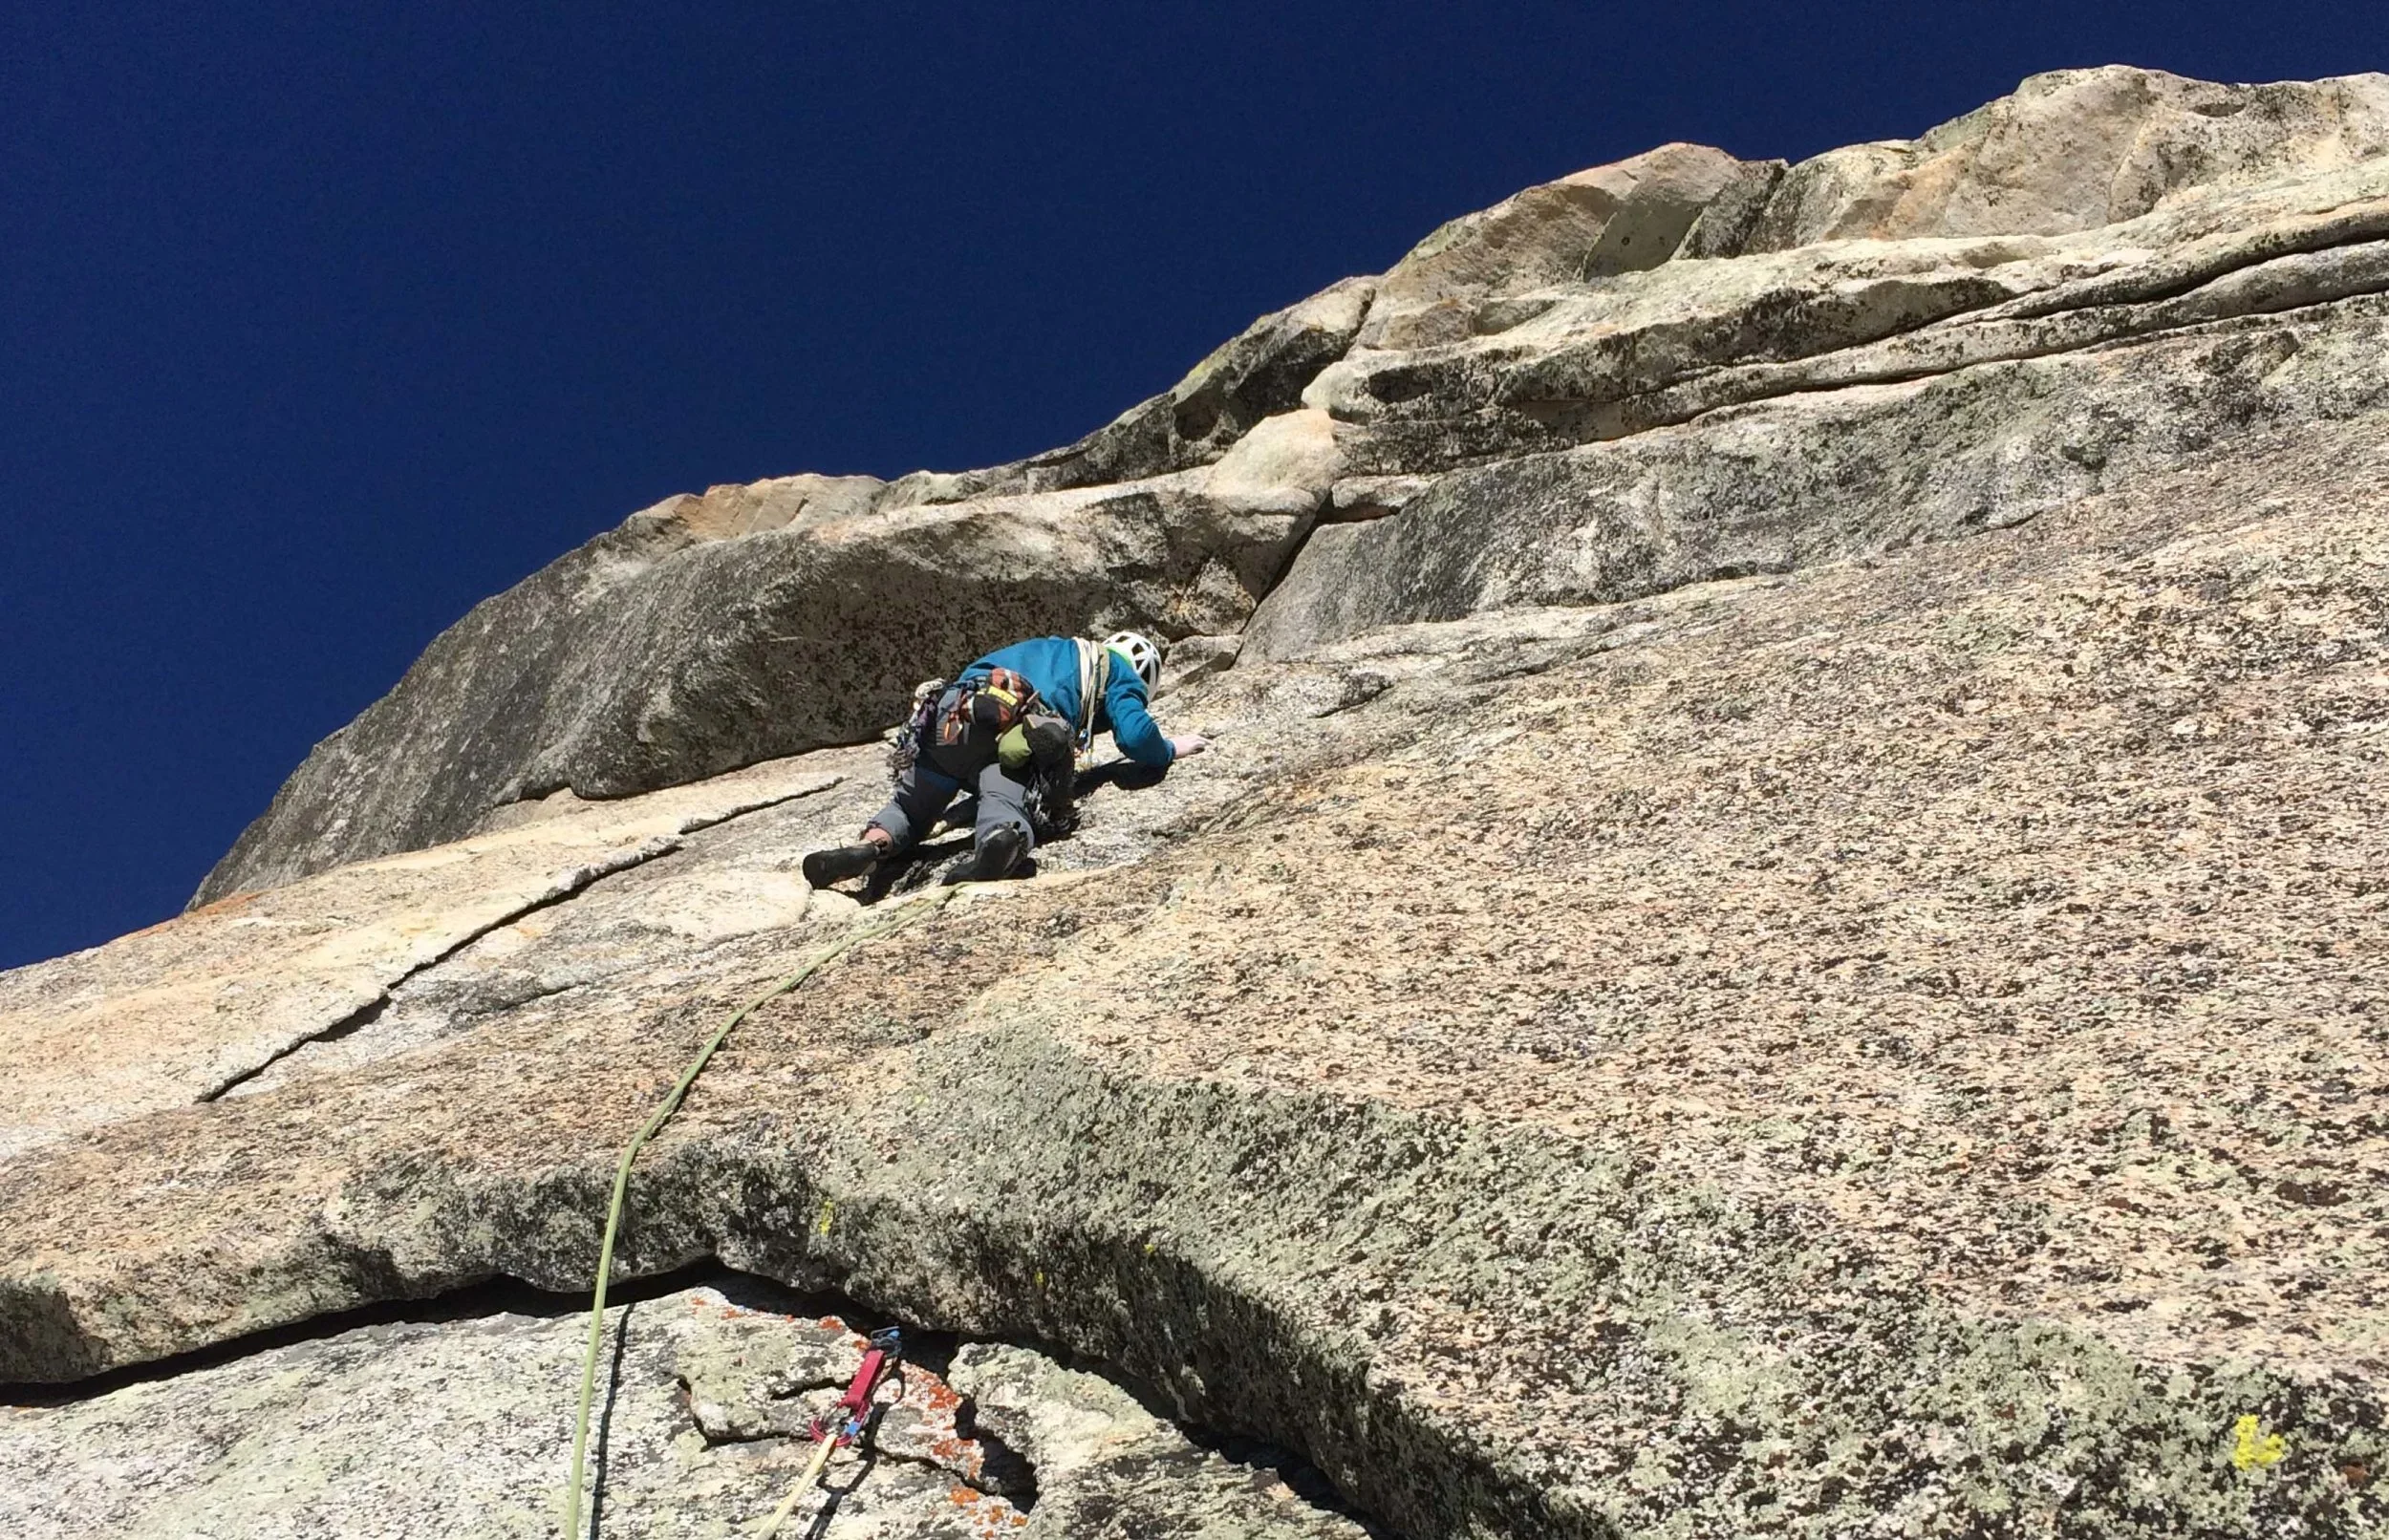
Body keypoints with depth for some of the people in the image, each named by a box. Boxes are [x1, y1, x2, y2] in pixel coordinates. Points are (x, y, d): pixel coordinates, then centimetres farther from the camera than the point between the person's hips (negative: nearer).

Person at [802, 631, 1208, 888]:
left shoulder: (1046, 649, 43)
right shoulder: (1119, 672, 25)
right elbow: (1136, 734, 7)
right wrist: (1171, 750, 29)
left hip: (951, 711, 5)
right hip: (1011, 735, -5)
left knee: (910, 807, 13)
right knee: (1005, 803, -26)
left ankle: (871, 845, -19)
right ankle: (999, 844, -61)